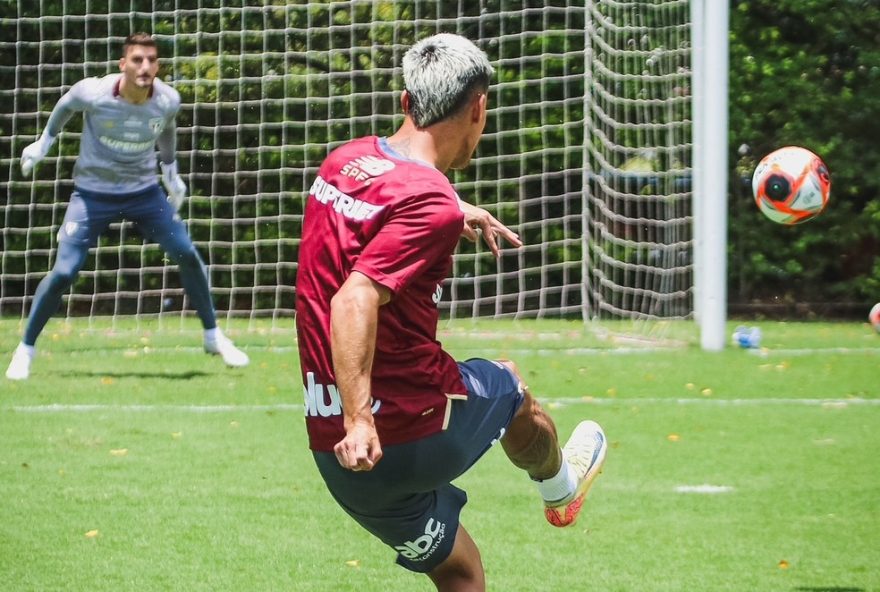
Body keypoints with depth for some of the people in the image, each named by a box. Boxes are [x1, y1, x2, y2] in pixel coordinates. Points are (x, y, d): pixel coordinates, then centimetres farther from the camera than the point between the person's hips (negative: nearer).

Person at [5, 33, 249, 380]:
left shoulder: (168, 101, -16)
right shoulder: (93, 93, -24)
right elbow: (66, 106, 0)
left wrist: (170, 170, 18)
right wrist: (44, 142, 11)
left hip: (144, 191, 3)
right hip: (93, 194, -2)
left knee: (187, 255, -7)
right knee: (63, 273, -11)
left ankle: (213, 337, 12)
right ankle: (25, 349, 8)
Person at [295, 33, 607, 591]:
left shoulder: (343, 162, 6)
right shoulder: (431, 204, -20)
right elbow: (355, 300, -32)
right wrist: (359, 419, -37)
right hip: (418, 435, -6)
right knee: (508, 386, 29)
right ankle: (559, 486, 59)